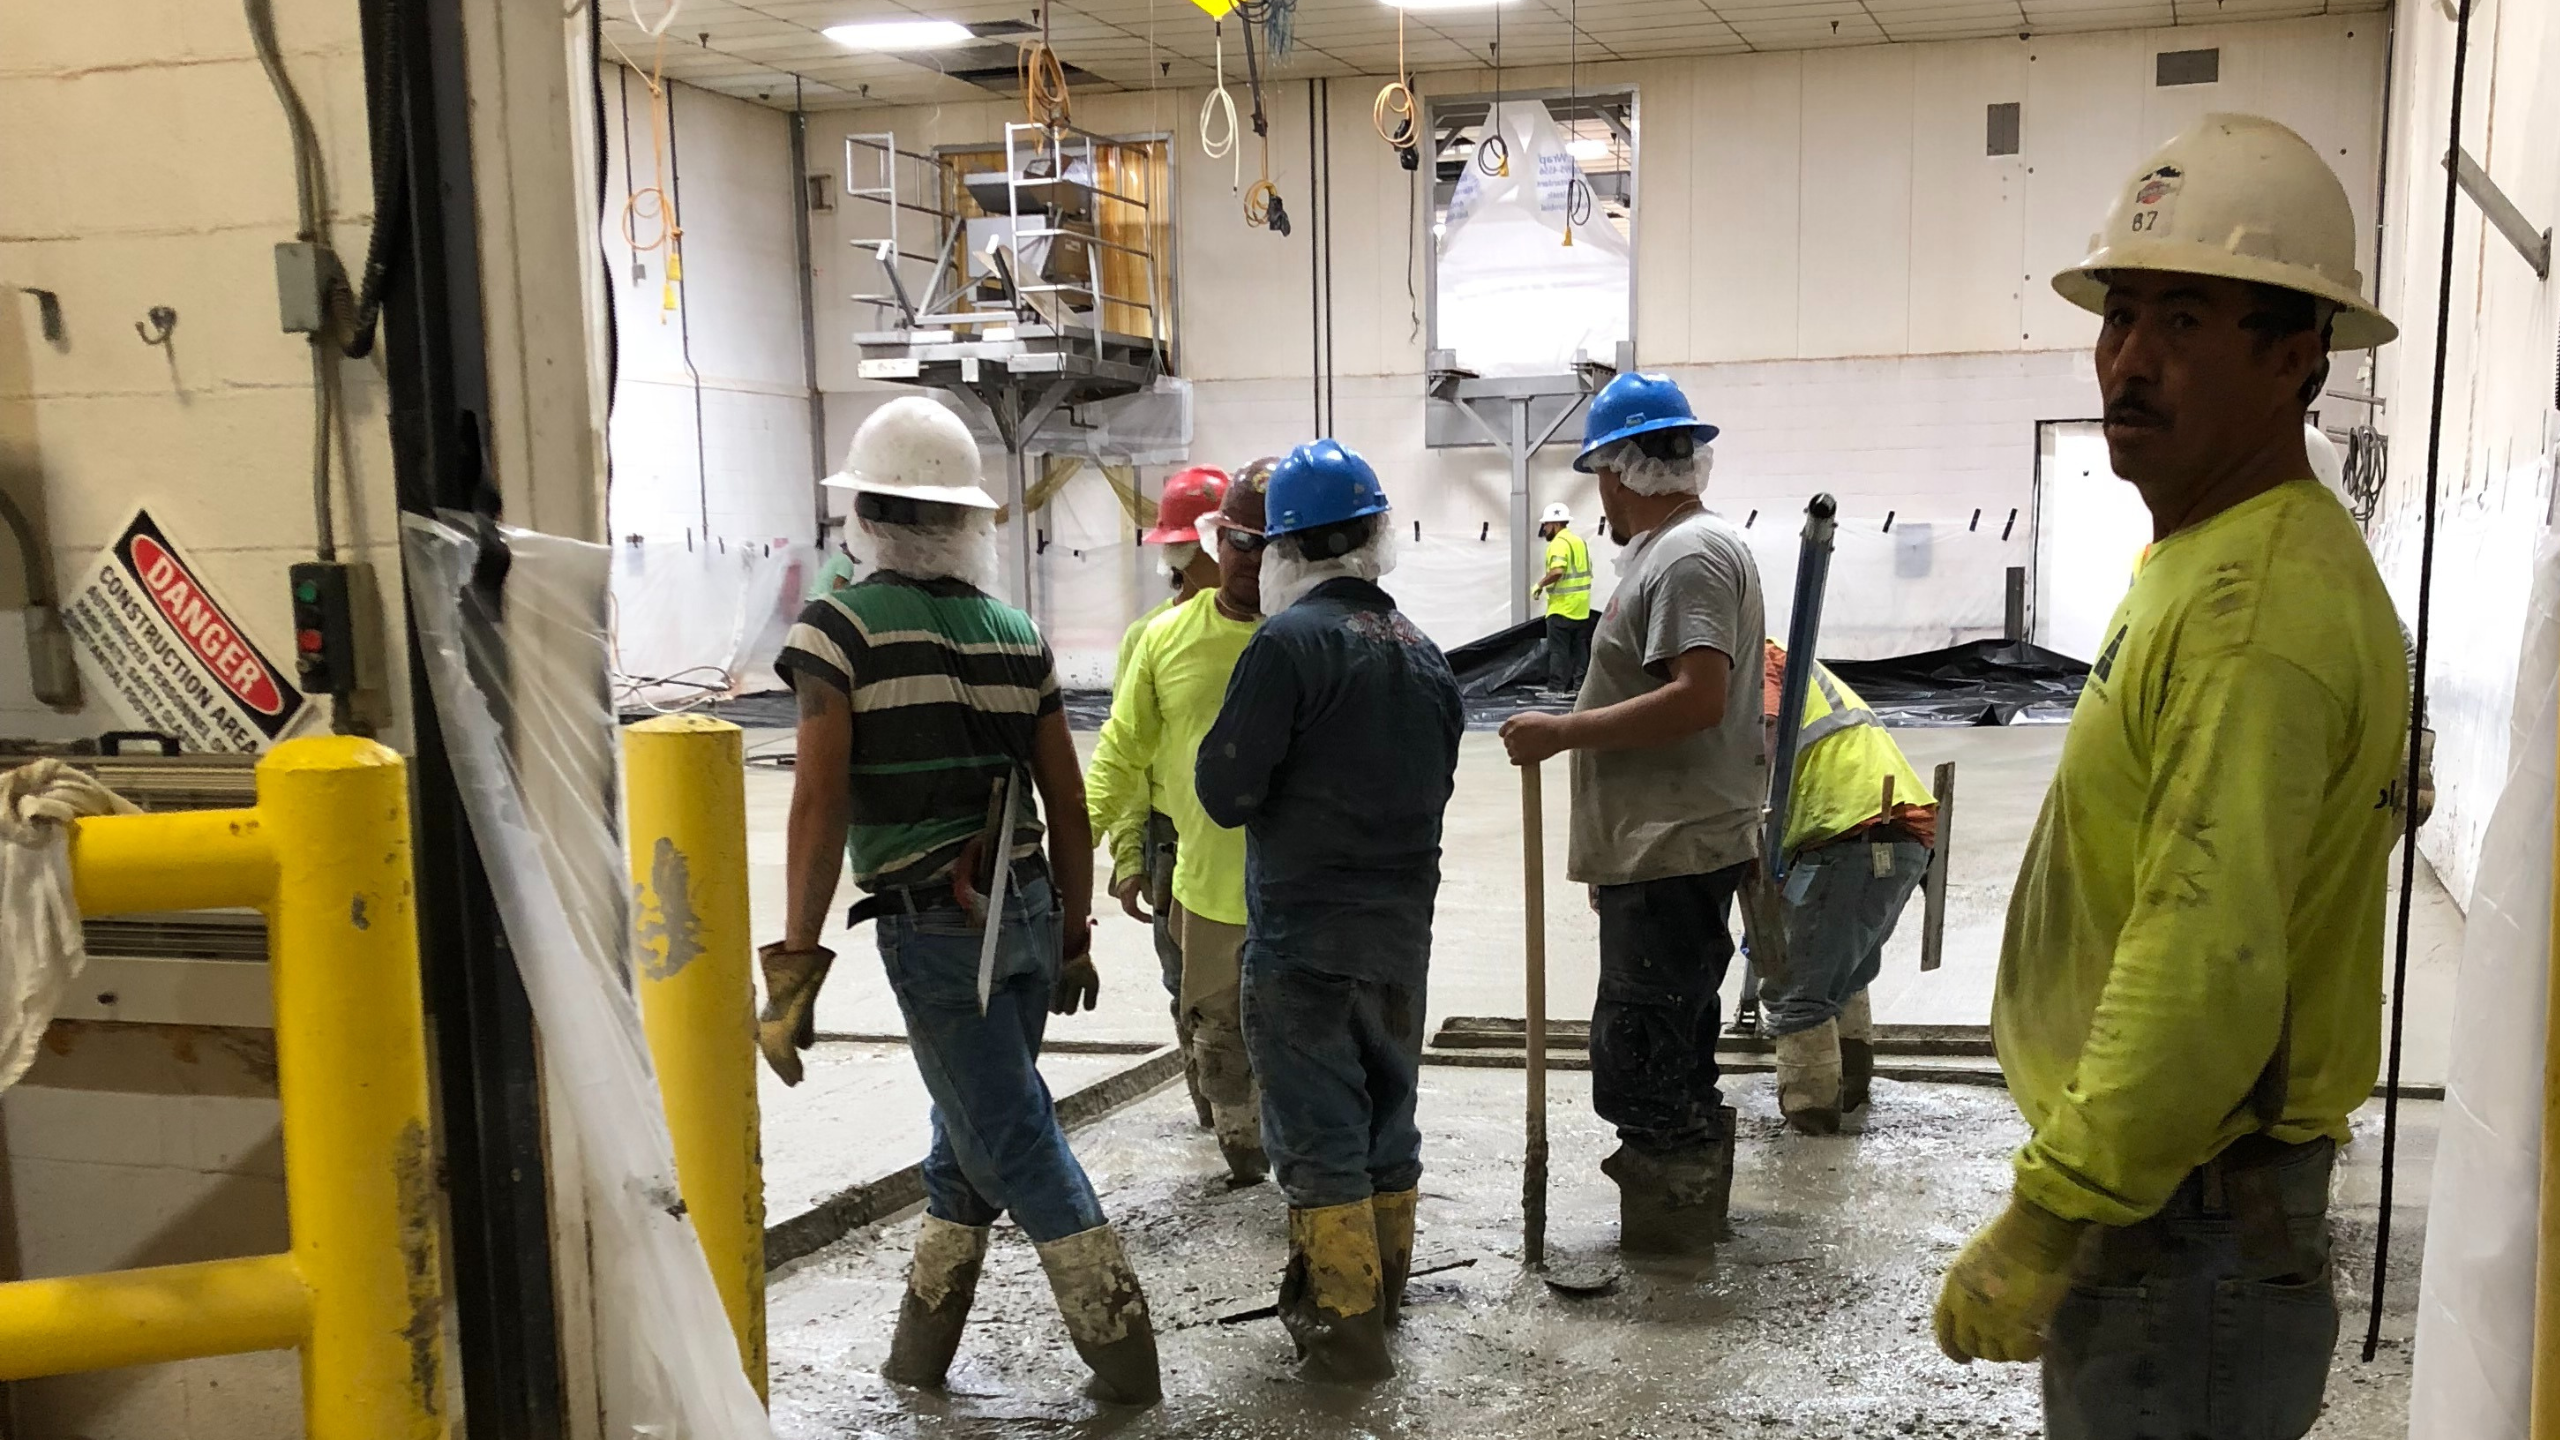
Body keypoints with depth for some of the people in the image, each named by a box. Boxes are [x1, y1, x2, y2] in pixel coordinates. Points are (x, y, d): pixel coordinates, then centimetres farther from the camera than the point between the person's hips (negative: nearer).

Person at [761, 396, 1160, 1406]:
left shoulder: (841, 625, -9)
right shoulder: (1015, 631, 6)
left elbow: (819, 806, -15)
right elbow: (1068, 805, 8)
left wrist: (796, 962, -11)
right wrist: (1073, 934, 19)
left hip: (935, 925, -5)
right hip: (1030, 910, 6)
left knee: (1012, 1140, 2)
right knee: (969, 1128, 17)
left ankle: (1119, 1343, 2)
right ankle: (920, 1348, 30)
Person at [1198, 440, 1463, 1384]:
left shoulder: (1290, 643, -16)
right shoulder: (1421, 650, 6)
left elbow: (1225, 794, -16)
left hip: (1303, 930, -7)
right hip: (1404, 926, 7)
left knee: (1316, 1129, 2)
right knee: (1387, 1112, 19)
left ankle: (1345, 1324, 8)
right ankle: (1383, 1287, 33)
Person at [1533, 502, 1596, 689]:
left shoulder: (1559, 542, -13)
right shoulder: (1579, 541, 16)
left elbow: (1557, 571, -27)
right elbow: (1588, 573, 20)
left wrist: (1540, 584, -14)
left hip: (1562, 607, -9)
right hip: (1581, 608, 9)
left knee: (1558, 651, -5)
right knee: (1580, 650, 10)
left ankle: (1556, 689, -6)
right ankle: (1579, 687, 11)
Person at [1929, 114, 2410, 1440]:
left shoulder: (2261, 603, -23)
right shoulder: (2215, 559, 12)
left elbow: (2207, 974, -29)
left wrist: (2039, 1231, -22)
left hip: (2184, 1222, -10)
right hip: (2161, 1197, 10)